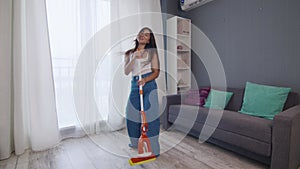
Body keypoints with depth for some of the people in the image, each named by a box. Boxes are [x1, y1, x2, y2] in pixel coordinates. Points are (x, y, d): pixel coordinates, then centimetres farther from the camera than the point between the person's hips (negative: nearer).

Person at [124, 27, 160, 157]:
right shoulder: (129, 53, 12)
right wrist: (134, 58, -11)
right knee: (131, 114, 8)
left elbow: (156, 72, -2)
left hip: (149, 84, -3)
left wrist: (145, 80, -19)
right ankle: (135, 143, 32)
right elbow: (126, 71, 0)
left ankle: (153, 148, 4)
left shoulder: (152, 52, 5)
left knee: (150, 114, -8)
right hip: (135, 85, 4)